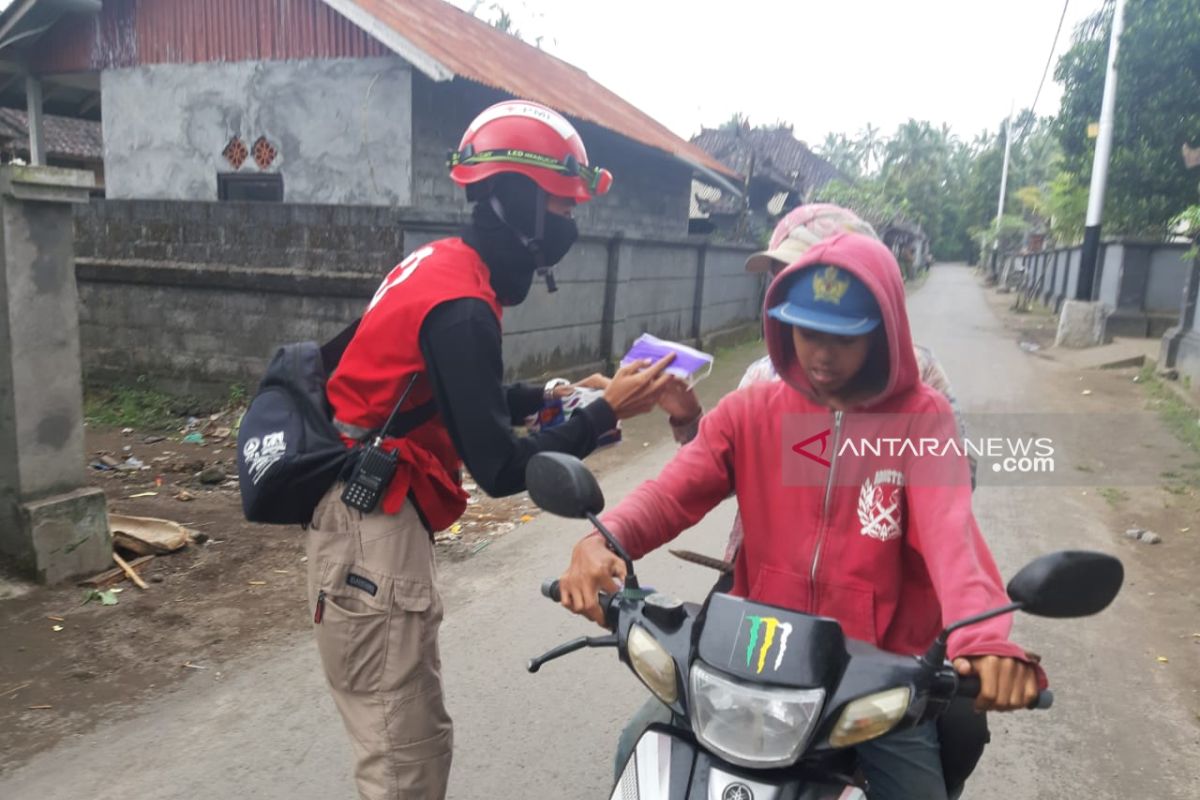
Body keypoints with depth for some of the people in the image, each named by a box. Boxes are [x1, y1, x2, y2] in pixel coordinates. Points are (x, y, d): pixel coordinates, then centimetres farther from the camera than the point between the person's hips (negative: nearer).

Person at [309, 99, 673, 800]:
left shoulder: (444, 264, 9)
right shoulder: (461, 306, -22)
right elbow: (501, 471, -22)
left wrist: (543, 396, 8)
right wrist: (607, 412, -17)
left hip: (375, 515, 10)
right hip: (374, 530, -10)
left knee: (419, 739, 19)